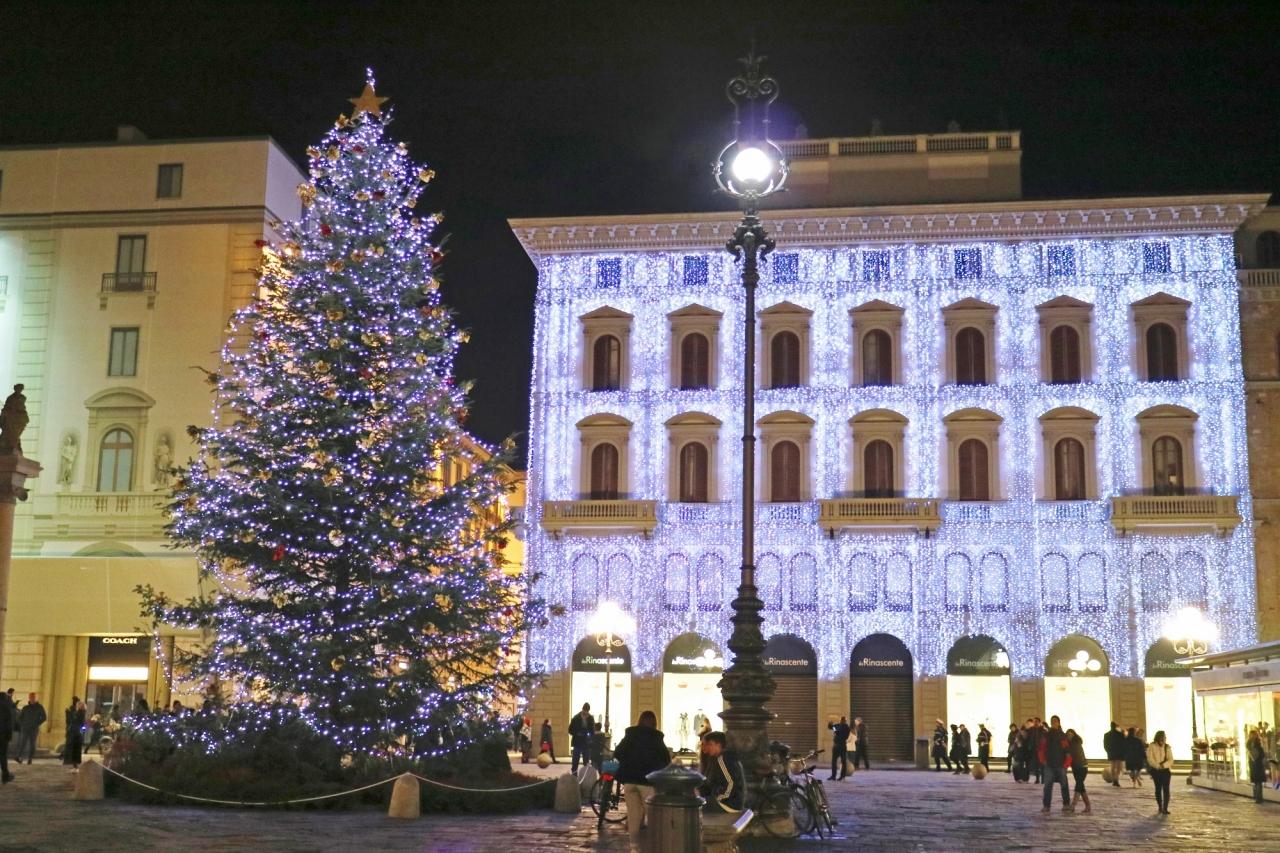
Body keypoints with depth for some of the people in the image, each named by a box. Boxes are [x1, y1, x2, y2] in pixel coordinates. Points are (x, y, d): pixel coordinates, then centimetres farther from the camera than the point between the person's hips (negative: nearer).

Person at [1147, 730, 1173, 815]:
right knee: (1158, 789, 7)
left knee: (1166, 789, -8)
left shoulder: (1167, 747, 1)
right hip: (1156, 770, -1)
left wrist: (1163, 765, -20)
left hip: (1166, 770, 1)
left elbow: (1170, 760, -3)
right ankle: (1160, 807, 20)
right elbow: (1150, 759, -10)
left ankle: (1165, 808, -8)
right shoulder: (1151, 746, -5)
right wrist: (1158, 766, -19)